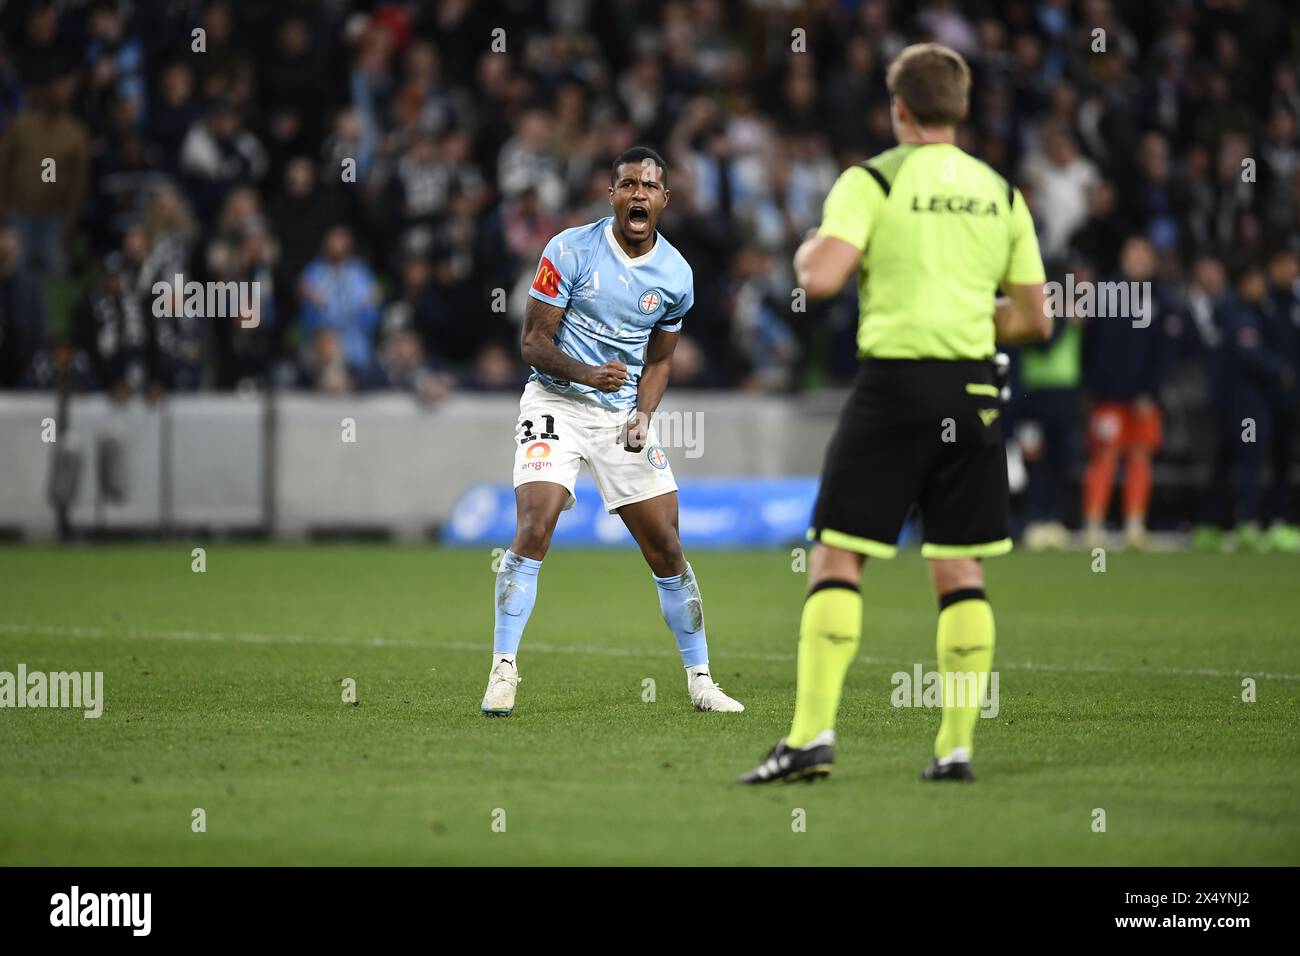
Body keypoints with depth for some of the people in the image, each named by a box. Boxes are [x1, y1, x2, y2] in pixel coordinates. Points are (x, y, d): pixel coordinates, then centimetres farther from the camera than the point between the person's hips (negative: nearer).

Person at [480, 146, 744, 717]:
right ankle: (503, 671, -14)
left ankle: (700, 680, 16)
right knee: (533, 531, -21)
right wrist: (586, 373, -26)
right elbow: (534, 342, -9)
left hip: (623, 410, 3)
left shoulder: (675, 275, 1)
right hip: (556, 401, -3)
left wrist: (643, 415, -4)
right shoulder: (570, 251, -11)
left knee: (666, 547, 2)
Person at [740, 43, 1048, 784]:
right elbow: (1035, 319, 12)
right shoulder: (1001, 194, 11)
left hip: (895, 384, -4)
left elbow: (820, 278, -16)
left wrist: (806, 250, 6)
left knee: (837, 557, -1)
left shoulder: (872, 181, -4)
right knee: (961, 570, 8)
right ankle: (958, 745, 5)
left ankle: (813, 734, -10)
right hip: (973, 389, 4)